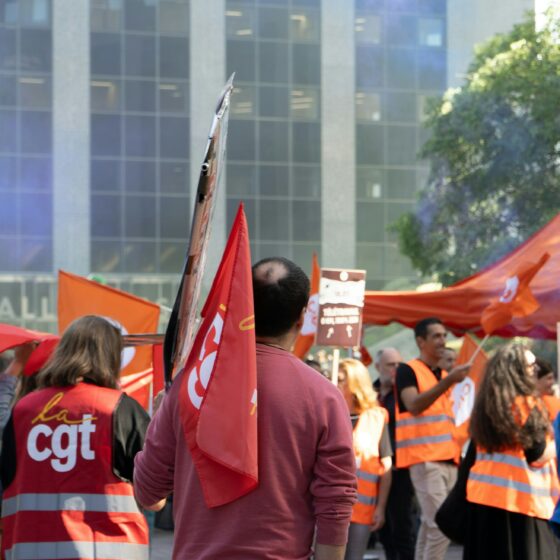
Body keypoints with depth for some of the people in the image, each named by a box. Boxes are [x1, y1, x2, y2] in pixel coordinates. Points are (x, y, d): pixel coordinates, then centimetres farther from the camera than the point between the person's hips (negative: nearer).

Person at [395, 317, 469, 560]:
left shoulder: (445, 375, 19)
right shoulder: (408, 370, -4)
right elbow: (414, 406, -21)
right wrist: (448, 382, -30)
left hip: (448, 459, 8)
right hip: (424, 459, -8)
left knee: (429, 524, 9)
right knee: (441, 525, -15)